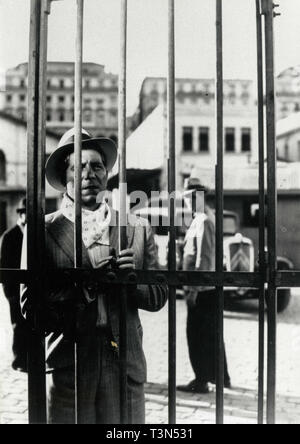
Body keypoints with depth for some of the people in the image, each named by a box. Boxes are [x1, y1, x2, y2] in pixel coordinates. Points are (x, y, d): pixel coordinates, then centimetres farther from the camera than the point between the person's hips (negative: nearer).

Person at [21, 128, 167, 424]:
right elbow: (30, 306, -5)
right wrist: (84, 286, -18)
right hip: (67, 367, -2)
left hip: (126, 364, 2)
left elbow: (158, 298, 7)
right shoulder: (43, 231, 0)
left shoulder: (139, 229, 8)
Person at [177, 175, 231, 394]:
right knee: (210, 333, 18)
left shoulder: (204, 221, -17)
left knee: (197, 335, -1)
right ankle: (221, 376, 29)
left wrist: (194, 288, -21)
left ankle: (201, 381, 8)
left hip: (202, 289, -10)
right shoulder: (205, 218, 14)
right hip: (209, 287, 10)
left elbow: (204, 258, -22)